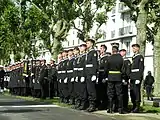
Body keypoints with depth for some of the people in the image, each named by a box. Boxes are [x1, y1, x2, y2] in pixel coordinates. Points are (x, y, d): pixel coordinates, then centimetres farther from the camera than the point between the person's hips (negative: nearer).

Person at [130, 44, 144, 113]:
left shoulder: (140, 57, -6)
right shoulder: (133, 57, 19)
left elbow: (141, 68, -13)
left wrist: (138, 78, -19)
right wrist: (130, 77, 16)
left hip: (137, 77, -8)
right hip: (132, 77, 8)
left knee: (136, 92, -8)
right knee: (132, 92, 8)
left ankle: (137, 108, -3)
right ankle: (134, 106, 15)